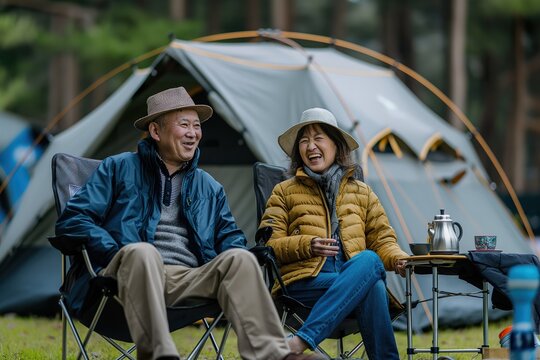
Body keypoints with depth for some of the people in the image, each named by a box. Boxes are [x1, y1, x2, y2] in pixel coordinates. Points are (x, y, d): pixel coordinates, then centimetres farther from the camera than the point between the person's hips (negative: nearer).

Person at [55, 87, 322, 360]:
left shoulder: (210, 188, 28)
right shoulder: (118, 169, 14)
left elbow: (229, 236, 27)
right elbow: (72, 220, 6)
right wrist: (120, 254, -10)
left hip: (189, 280, 4)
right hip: (129, 275, -4)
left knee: (239, 258, -24)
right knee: (141, 251, -38)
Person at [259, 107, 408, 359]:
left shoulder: (361, 192, 25)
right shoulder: (284, 192, 16)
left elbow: (382, 239, 20)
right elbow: (268, 245, 7)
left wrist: (399, 259, -4)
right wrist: (307, 245, -12)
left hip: (354, 278, 3)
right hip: (304, 281, -3)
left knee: (369, 259, -37)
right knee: (372, 278, -34)